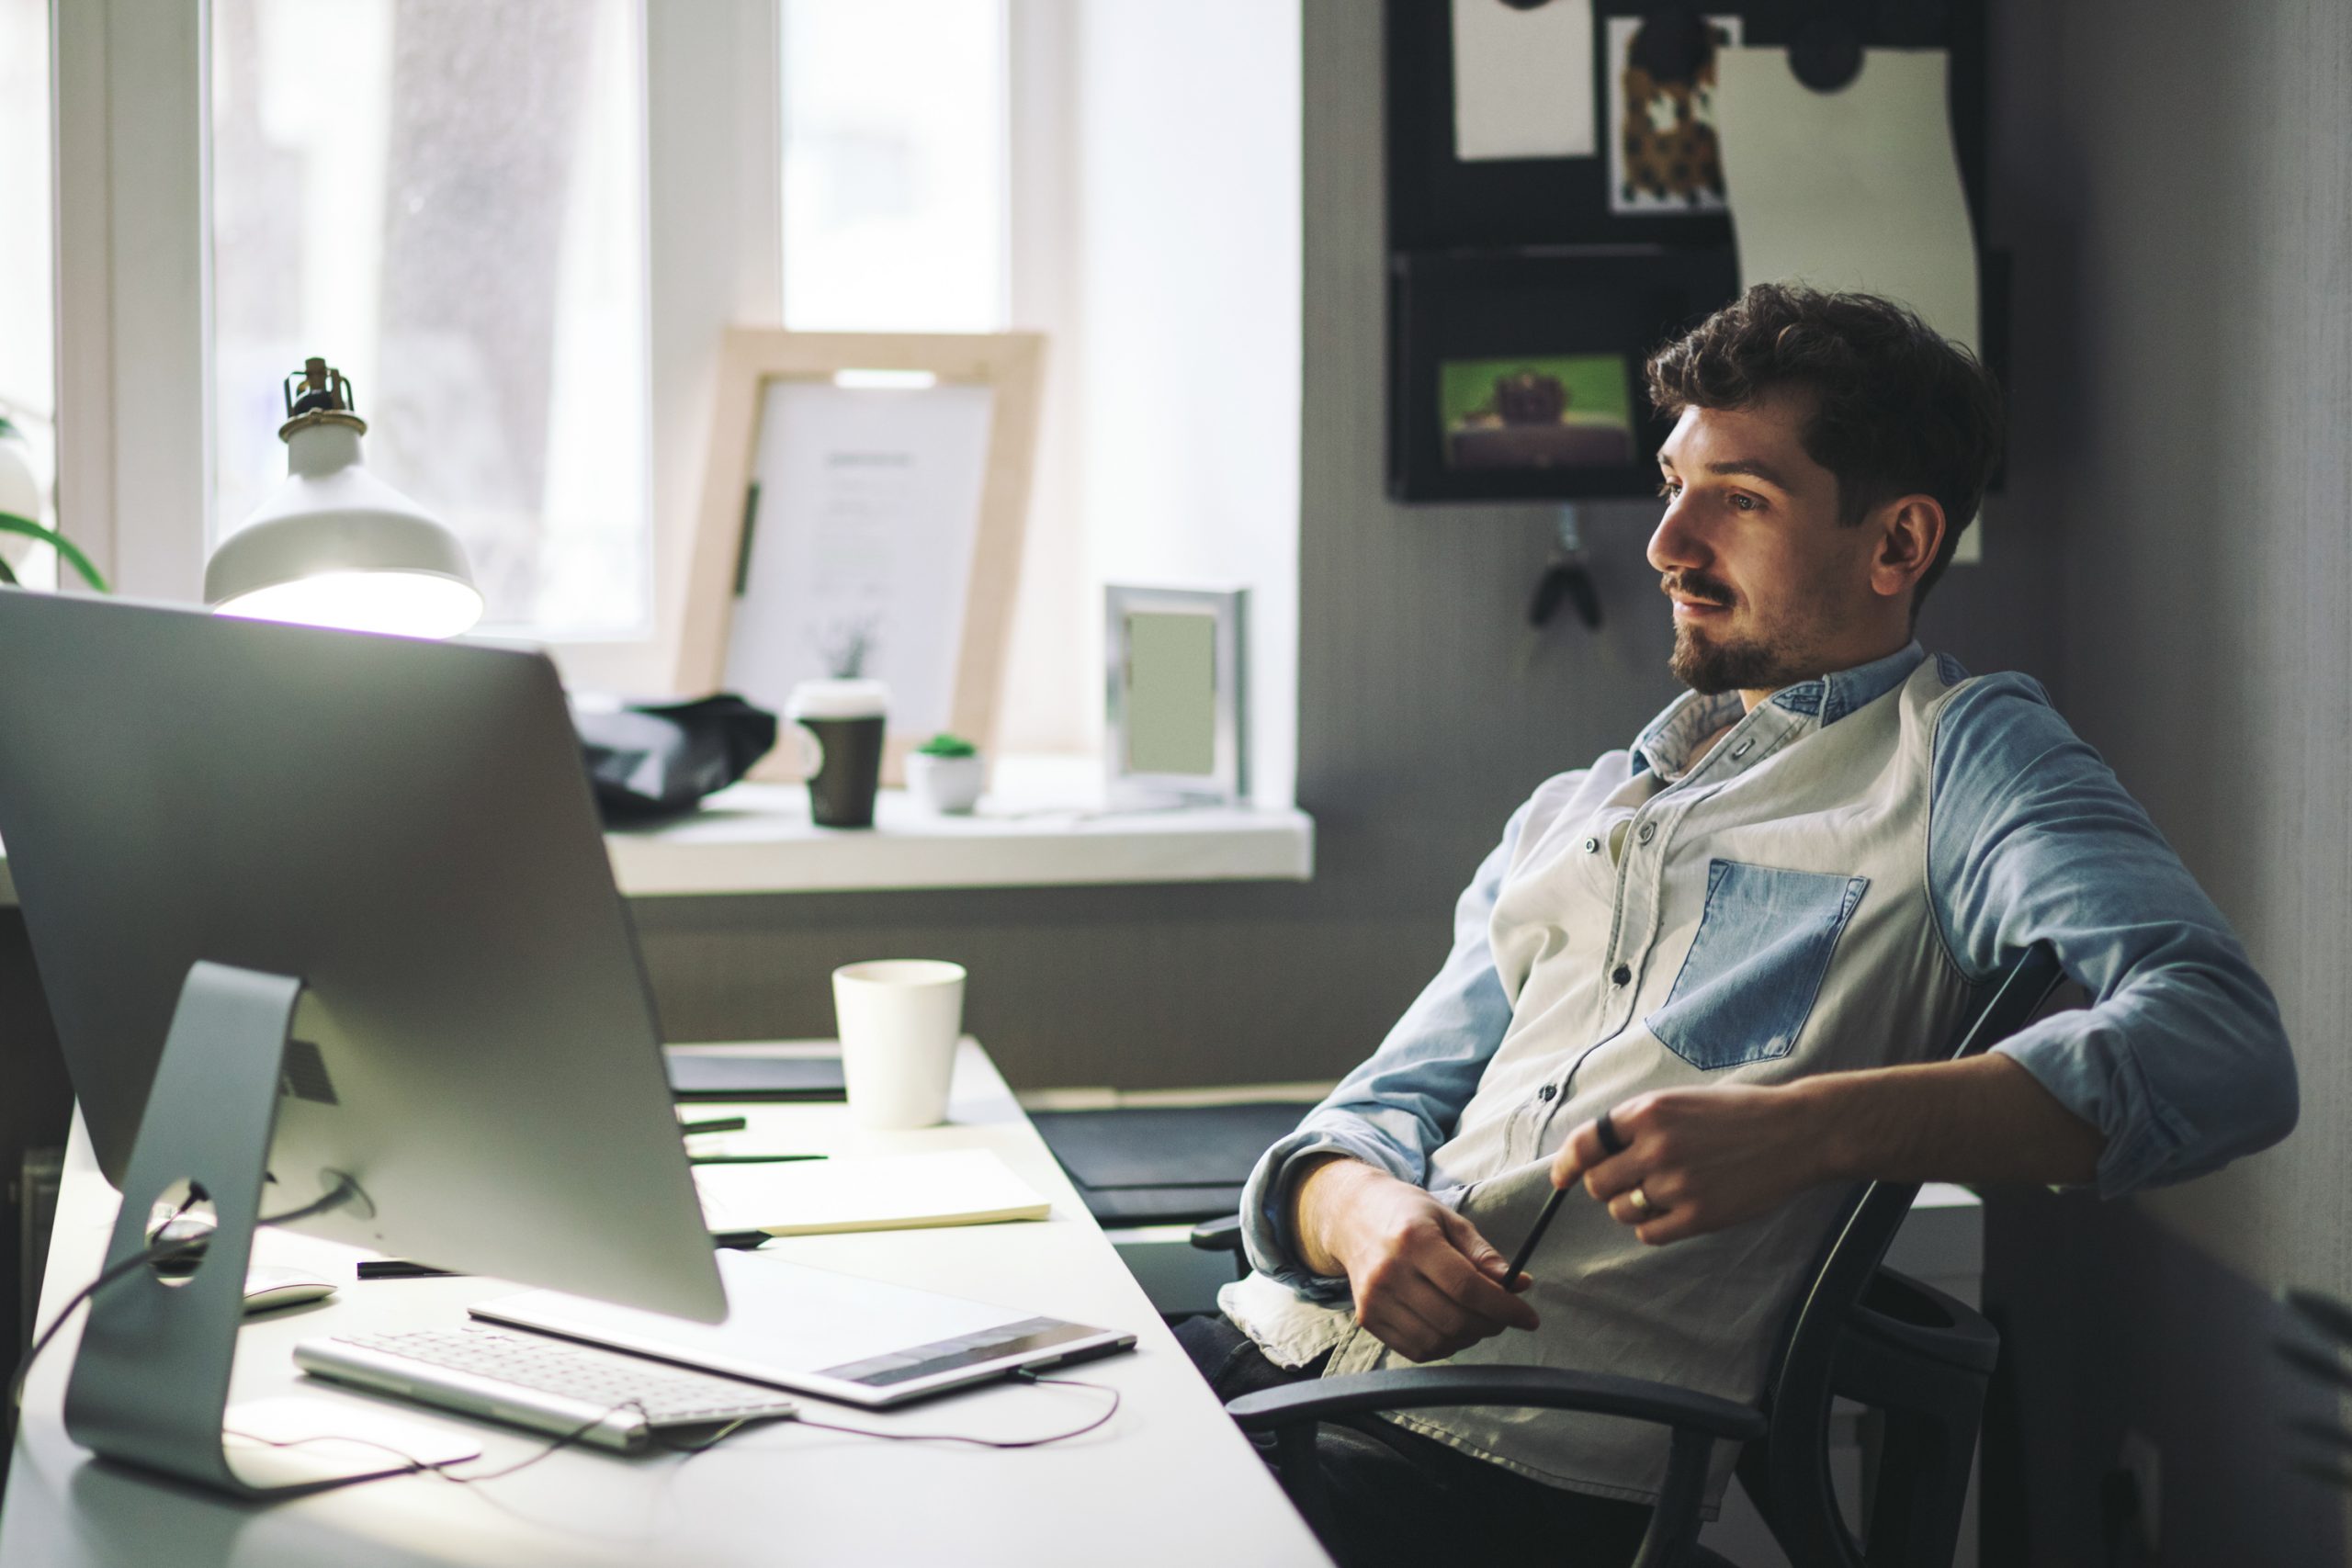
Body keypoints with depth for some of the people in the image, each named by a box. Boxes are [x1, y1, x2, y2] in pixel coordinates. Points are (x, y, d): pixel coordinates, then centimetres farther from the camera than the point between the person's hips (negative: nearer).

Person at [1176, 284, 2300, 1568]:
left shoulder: (1962, 754, 4)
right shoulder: (1574, 811, 26)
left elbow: (2223, 1048, -13)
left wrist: (1804, 1131, -25)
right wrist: (1360, 1209, -5)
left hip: (1547, 1447, -7)